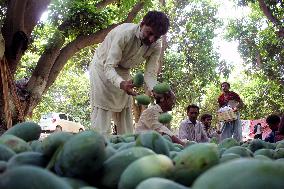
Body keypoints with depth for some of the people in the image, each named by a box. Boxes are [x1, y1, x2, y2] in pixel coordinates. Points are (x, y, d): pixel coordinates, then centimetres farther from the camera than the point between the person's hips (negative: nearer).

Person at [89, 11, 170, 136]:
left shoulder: (156, 46, -20)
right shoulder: (124, 33, -35)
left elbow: (150, 74, -19)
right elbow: (109, 67, -37)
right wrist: (121, 84, -56)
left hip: (123, 72, 5)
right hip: (103, 66, -5)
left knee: (125, 111, 4)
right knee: (102, 110, -12)